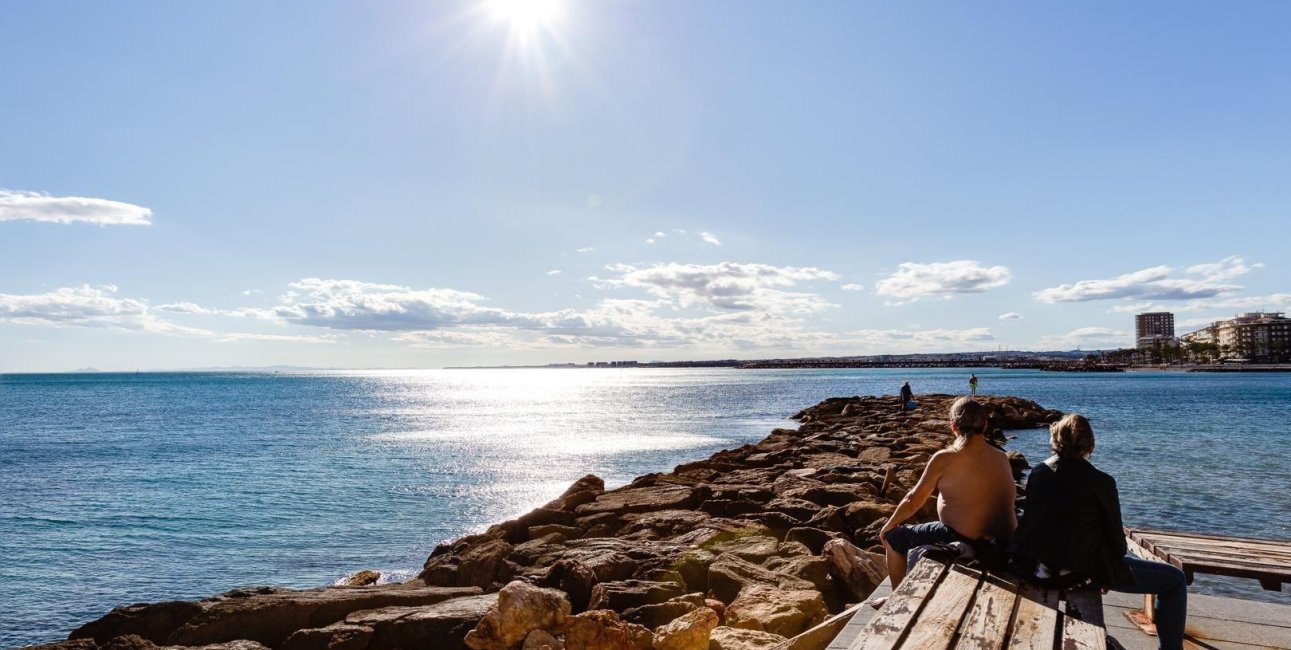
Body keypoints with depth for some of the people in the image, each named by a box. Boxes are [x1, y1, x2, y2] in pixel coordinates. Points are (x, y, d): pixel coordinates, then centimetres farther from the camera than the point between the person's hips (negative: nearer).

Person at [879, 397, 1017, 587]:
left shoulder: (944, 459, -14)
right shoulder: (1002, 458, 1)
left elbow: (913, 500, -7)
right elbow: (1011, 498, 12)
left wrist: (890, 524, 9)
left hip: (962, 542, -7)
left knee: (893, 538, 13)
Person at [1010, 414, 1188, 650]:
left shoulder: (1038, 472, -1)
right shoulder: (1101, 482, -15)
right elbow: (1116, 538, -7)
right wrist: (1120, 555, 14)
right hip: (1086, 568, -6)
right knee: (1175, 581, 9)